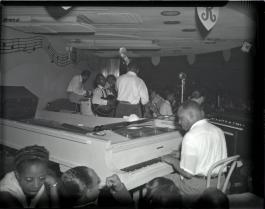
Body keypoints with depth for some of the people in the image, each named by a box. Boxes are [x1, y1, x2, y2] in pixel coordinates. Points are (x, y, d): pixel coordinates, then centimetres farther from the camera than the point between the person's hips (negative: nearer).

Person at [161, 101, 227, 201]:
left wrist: (173, 161, -6)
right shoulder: (218, 131, 2)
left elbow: (187, 173, -24)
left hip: (199, 187, -8)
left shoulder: (191, 137, -24)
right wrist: (182, 155, 16)